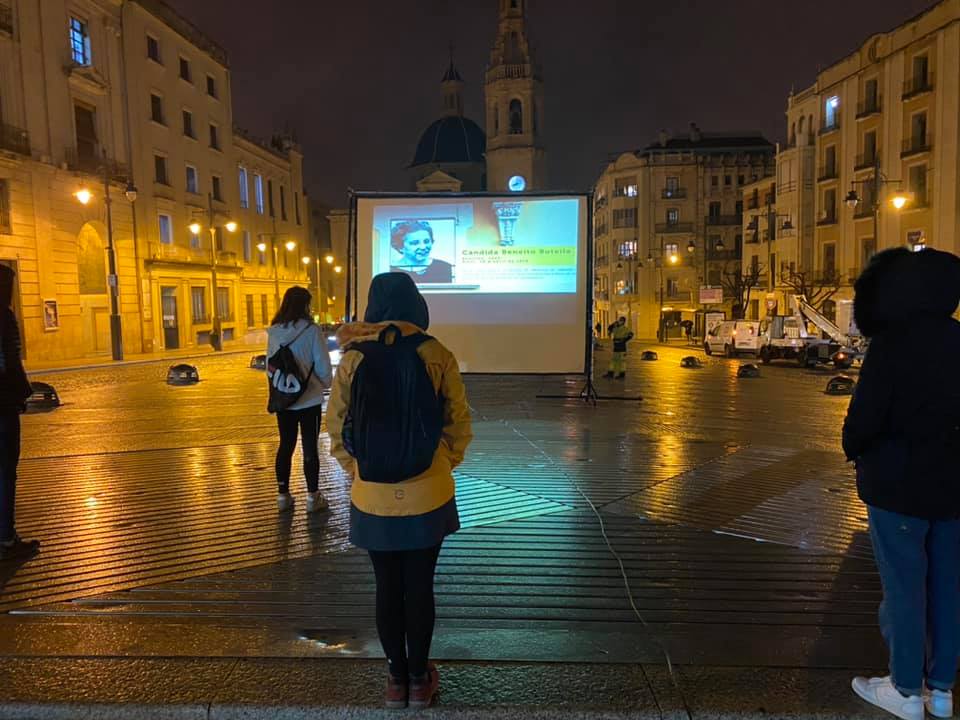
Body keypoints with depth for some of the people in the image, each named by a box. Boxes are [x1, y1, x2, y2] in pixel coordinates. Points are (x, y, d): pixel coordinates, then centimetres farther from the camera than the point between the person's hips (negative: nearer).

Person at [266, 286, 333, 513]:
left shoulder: (274, 332, -1)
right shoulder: (311, 331, -15)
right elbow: (322, 366, -12)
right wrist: (326, 383, 8)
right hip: (309, 399, -4)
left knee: (285, 445, 15)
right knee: (310, 446, 5)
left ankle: (283, 495, 22)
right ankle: (313, 497, 11)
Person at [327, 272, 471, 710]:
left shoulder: (353, 359, -6)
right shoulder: (437, 355, -10)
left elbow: (336, 426, -1)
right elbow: (459, 423, -4)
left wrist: (356, 469, 11)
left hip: (373, 497, 1)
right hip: (427, 493, -1)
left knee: (388, 588, 16)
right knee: (420, 587, 14)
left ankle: (397, 678, 30)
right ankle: (419, 679, 29)